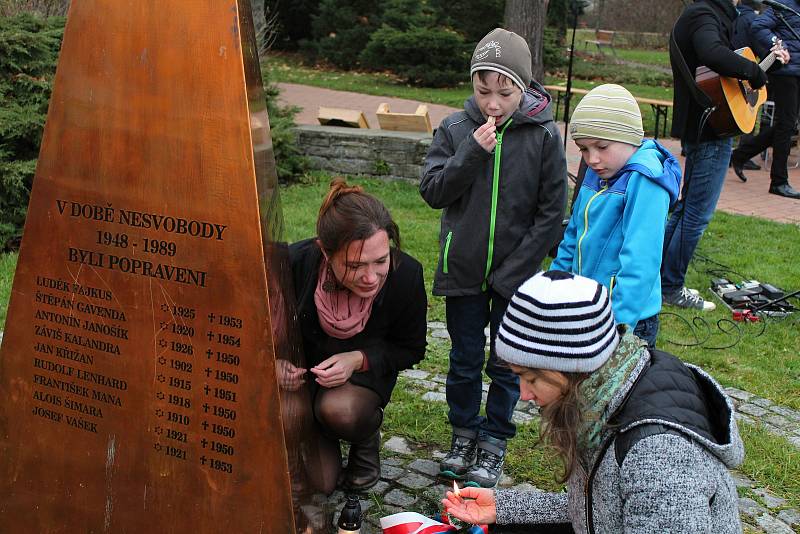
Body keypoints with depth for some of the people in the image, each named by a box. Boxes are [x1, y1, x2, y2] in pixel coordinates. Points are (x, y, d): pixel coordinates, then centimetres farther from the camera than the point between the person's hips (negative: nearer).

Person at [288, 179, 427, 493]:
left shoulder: (406, 274, -25)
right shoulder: (295, 263, -28)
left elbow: (411, 348, -7)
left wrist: (359, 359, -24)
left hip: (365, 373, 0)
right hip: (302, 373, 1)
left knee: (339, 411, -36)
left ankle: (368, 437, 2)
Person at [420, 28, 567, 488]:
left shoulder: (544, 135, -10)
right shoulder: (456, 129, -5)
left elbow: (552, 213, -7)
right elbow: (432, 191, -7)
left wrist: (515, 268, -11)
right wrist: (472, 151, -21)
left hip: (516, 277, -1)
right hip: (463, 272, 2)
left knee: (506, 363, 11)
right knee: (465, 360, 15)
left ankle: (495, 440, 29)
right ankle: (464, 431, 35)